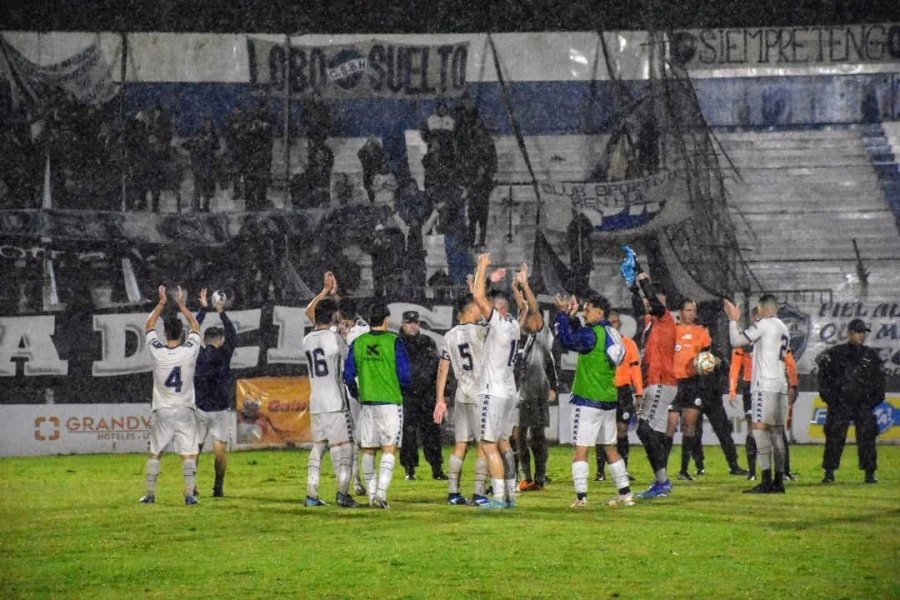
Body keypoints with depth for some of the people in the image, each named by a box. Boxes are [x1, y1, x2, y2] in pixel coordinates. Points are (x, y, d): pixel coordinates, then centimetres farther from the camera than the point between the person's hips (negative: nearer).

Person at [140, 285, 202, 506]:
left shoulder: (157, 351, -8)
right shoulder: (190, 350, -9)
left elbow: (149, 326, 10)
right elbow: (196, 327, 11)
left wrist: (162, 303, 16)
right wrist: (182, 305, 18)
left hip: (161, 411, 1)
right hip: (184, 411, -1)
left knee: (154, 452, 12)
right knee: (189, 453, -2)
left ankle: (150, 494, 14)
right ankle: (189, 494, -12)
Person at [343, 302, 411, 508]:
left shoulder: (357, 343, 4)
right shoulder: (394, 342, -7)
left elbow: (348, 375, 5)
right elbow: (404, 375, -7)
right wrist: (401, 388, 15)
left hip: (366, 403, 3)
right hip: (390, 401, -3)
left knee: (368, 451, 10)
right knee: (389, 449, -4)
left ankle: (372, 495, 11)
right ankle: (381, 492, -18)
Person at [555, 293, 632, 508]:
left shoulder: (593, 334, -14)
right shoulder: (610, 333, 12)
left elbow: (568, 341, -22)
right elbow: (579, 337, 22)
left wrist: (563, 314, -14)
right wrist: (571, 317, 15)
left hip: (588, 401, -9)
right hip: (609, 401, 9)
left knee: (580, 449, -7)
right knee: (610, 448, 17)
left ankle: (581, 497, -13)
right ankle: (625, 494, 19)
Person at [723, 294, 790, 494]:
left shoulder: (765, 324, -5)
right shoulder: (783, 329, 21)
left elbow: (736, 340, -8)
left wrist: (733, 319, 7)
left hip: (765, 385, -9)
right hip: (781, 386, 9)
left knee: (760, 429, -12)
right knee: (776, 432, 8)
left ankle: (766, 481, -19)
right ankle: (778, 481, 6)